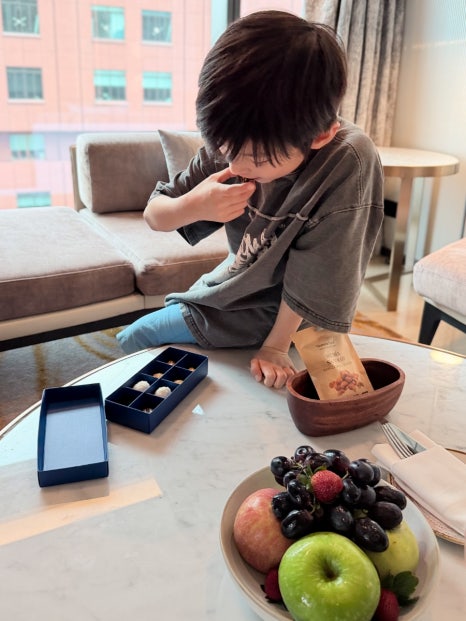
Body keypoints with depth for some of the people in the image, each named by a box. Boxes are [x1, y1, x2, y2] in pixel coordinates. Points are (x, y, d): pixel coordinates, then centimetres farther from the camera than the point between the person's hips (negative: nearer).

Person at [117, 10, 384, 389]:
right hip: (235, 283, 5)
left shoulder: (349, 161, -33)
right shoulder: (235, 144, -20)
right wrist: (193, 206, -33)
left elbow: (311, 273, -26)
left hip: (269, 312, -5)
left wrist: (275, 345, -18)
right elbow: (153, 216, -12)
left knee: (131, 340, 1)